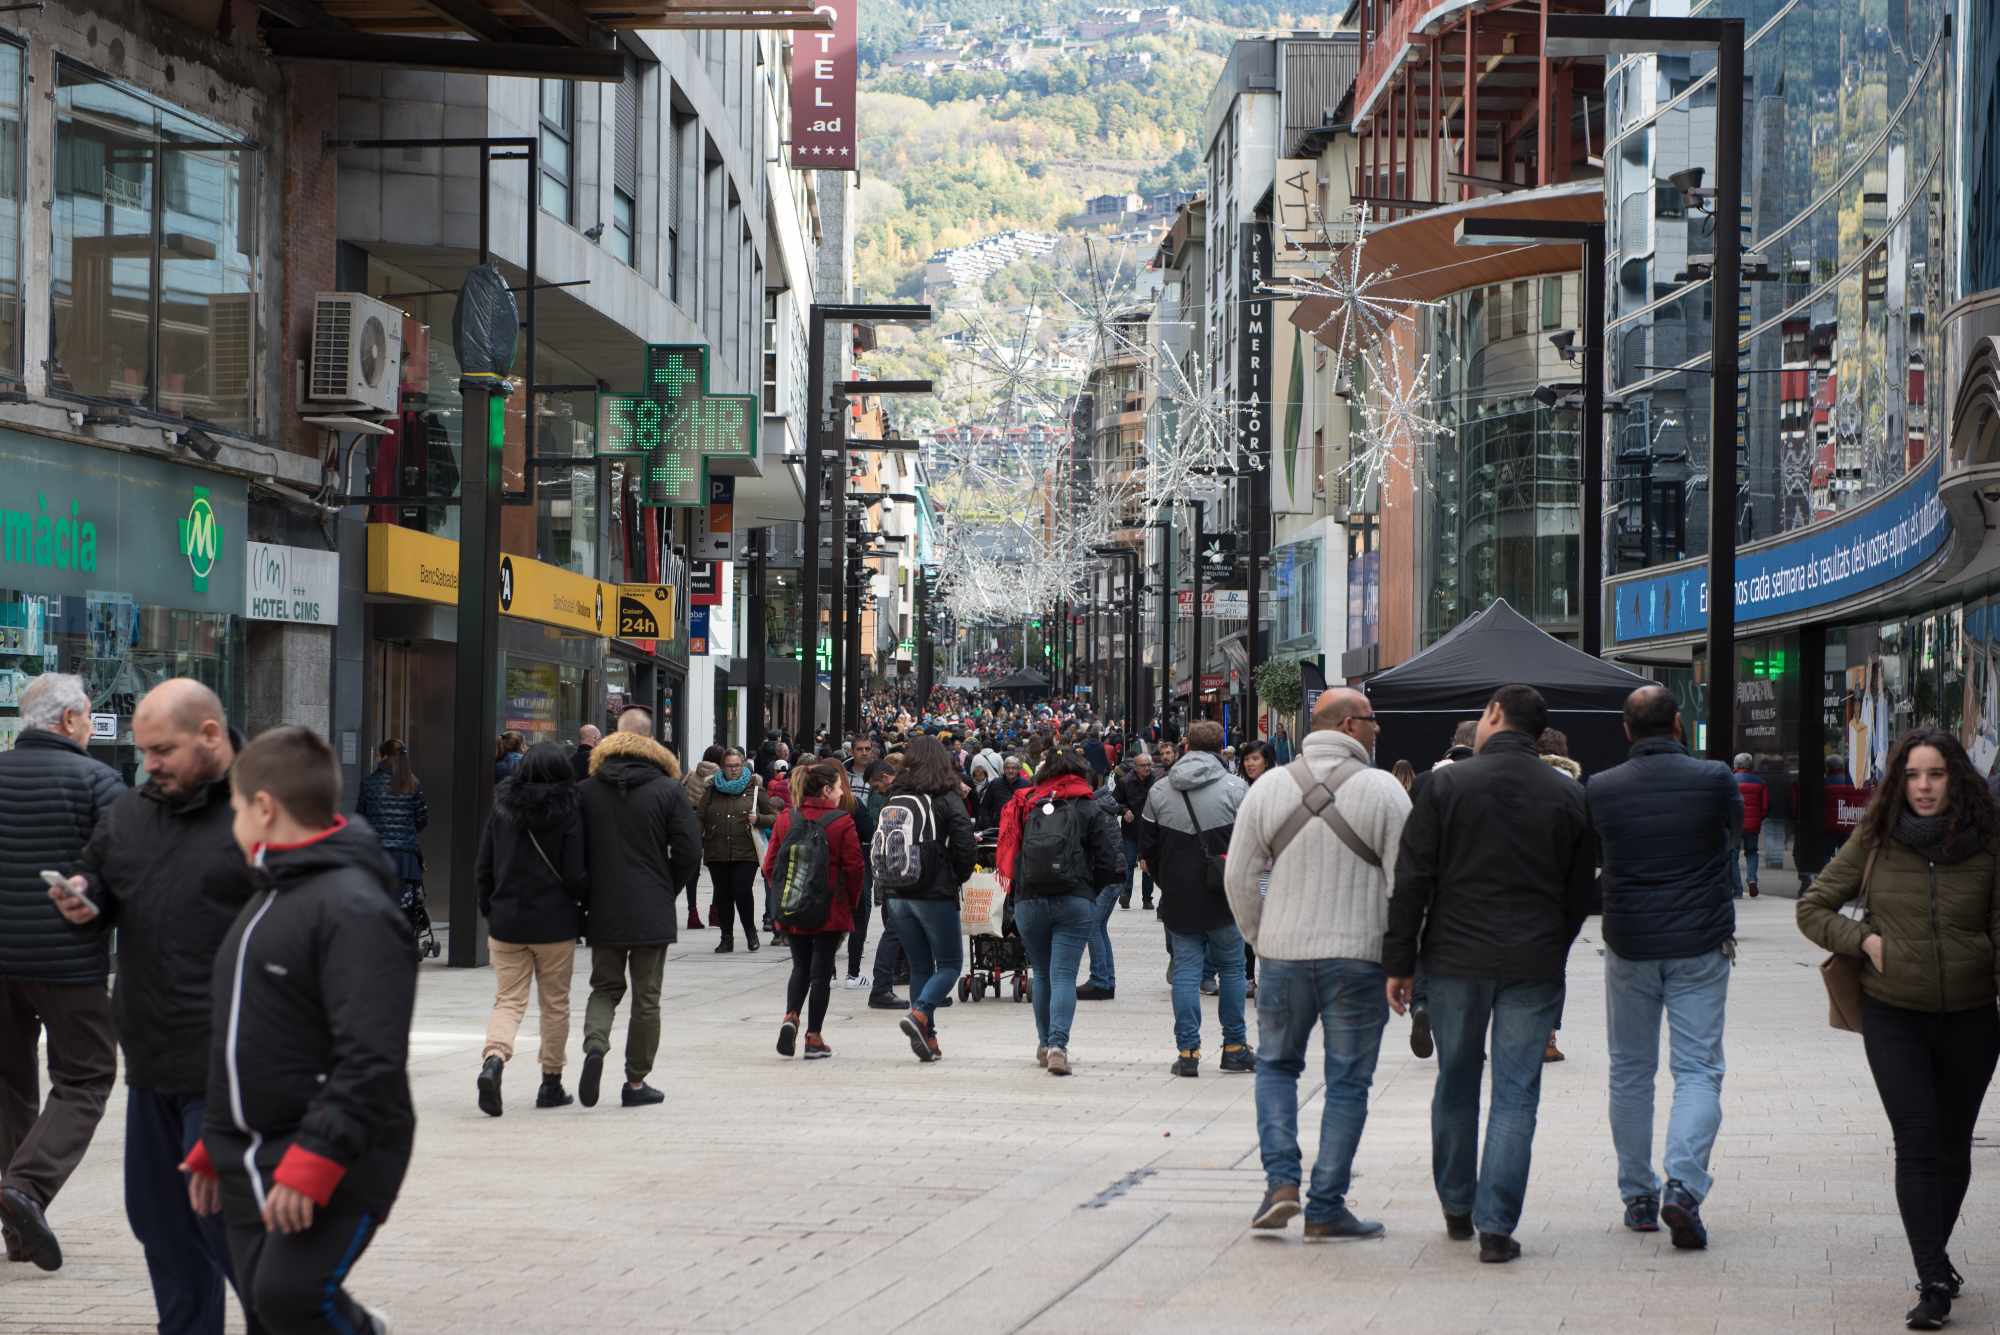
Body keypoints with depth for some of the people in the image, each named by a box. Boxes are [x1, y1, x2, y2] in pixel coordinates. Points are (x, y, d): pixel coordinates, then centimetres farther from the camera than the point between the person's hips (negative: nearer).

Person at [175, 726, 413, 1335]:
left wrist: (313, 1163, -26)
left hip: (336, 1166, -9)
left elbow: (371, 1061, -23)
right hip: (250, 1170, 9)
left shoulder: (355, 910, -15)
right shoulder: (268, 901, 17)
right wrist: (213, 1146, 22)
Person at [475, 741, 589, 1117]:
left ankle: (493, 1058, -23)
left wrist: (490, 910, 17)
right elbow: (575, 877, -10)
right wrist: (587, 899, 10)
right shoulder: (568, 814, -8)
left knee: (508, 1000, 5)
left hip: (506, 922, 2)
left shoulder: (501, 810, 1)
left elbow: (483, 870, 4)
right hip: (555, 925, -2)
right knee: (555, 1003, 11)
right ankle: (551, 1083, 17)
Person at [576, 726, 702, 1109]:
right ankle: (636, 1081, 10)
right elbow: (689, 851, -7)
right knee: (646, 997, 7)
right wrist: (666, 890, 8)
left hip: (602, 912, 2)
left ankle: (595, 1044, -11)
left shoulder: (585, 792, 3)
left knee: (605, 987, 16)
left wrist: (587, 893, 12)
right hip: (652, 913, -2)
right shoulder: (668, 791, -2)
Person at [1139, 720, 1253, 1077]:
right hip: (1224, 900, -2)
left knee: (1186, 971, 5)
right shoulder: (1235, 788, -7)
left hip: (1178, 900, 2)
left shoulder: (1159, 791, 3)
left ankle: (1187, 1051, 0)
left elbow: (1147, 850, 7)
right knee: (1231, 968, 11)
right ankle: (1234, 1047, 14)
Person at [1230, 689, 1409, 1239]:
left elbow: (1241, 877, 5)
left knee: (1276, 1064, 19)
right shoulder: (1382, 791, -7)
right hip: (1359, 957, -3)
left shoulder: (1269, 787, 2)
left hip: (1284, 954, 3)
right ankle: (1326, 1209, 6)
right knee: (1347, 1081, 5)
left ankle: (1281, 1180, 3)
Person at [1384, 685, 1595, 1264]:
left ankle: (1457, 1208, 27)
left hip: (1455, 959, 0)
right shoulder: (1569, 796, 2)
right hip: (1534, 966, 0)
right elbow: (1580, 894, 7)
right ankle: (1496, 1226, -3)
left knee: (1456, 1084, 16)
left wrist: (1399, 962, 1)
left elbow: (1411, 882, -5)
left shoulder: (1446, 783, -4)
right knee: (1516, 1095, 3)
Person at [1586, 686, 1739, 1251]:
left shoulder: (1600, 790, -4)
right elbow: (1734, 828, 11)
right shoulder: (1713, 780, -8)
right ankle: (1684, 1185, -18)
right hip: (1700, 947, -2)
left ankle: (1637, 1196, 18)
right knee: (1698, 1070, 2)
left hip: (1628, 947, 2)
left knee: (1630, 1072, 14)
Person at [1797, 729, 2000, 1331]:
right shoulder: (1875, 843, -2)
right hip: (1894, 1015, -1)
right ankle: (1934, 1282, -11)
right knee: (1916, 1142, -10)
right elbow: (1813, 907, 7)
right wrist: (1863, 940, -8)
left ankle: (1935, 1254, 34)